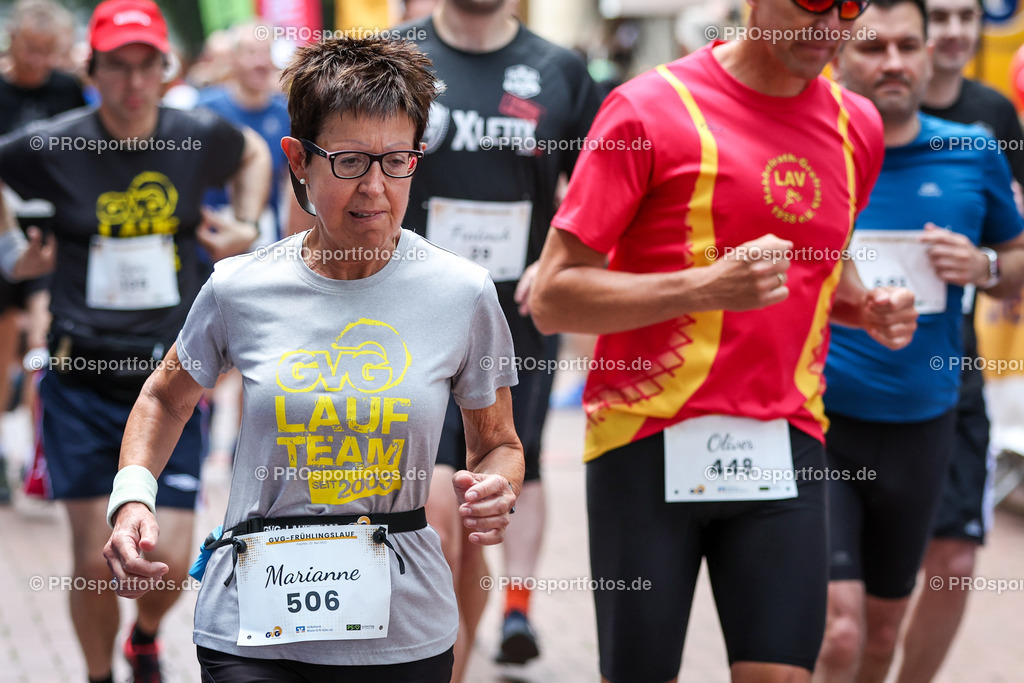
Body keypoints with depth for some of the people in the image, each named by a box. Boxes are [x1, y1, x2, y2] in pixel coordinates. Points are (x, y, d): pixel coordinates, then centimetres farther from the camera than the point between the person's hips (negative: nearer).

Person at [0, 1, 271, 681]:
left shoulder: (199, 138, -1)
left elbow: (254, 152, 23)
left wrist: (246, 227, 10)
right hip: (82, 378, -1)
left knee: (169, 561, -4)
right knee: (96, 562, -2)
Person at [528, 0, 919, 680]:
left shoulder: (856, 125, 9)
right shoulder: (651, 108, -8)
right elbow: (553, 297, -10)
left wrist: (865, 306, 7)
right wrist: (709, 286, -21)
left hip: (784, 445, 4)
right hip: (650, 442, -4)